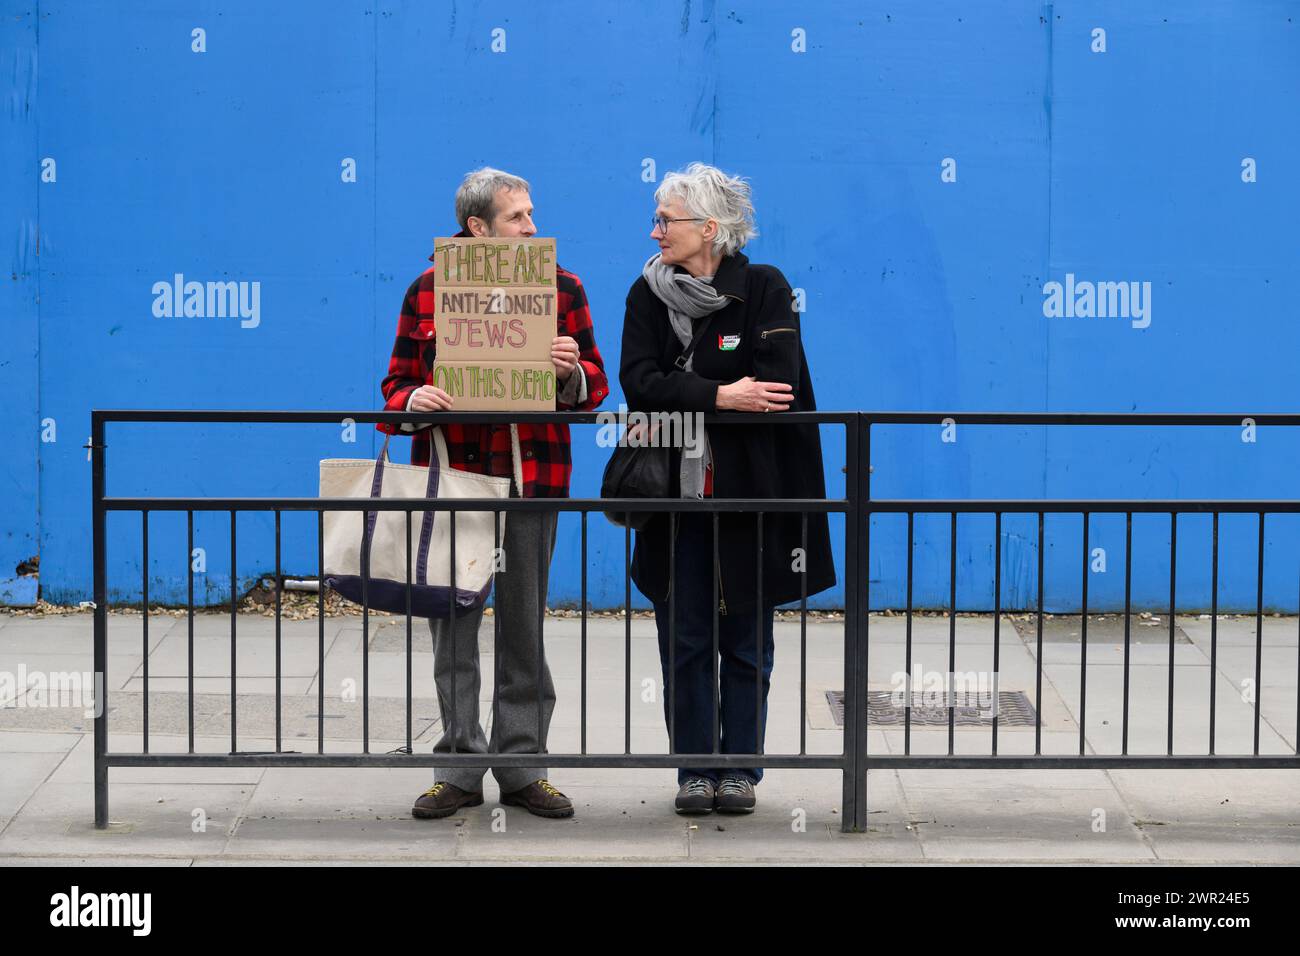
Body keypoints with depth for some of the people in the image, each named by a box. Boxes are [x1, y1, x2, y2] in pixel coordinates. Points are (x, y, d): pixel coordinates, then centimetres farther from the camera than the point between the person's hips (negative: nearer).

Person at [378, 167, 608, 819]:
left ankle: (522, 766, 15)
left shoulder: (561, 287, 5)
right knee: (452, 625, 3)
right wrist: (415, 402, -15)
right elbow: (397, 383, 7)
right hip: (450, 472, 0)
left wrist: (571, 371, -15)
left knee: (523, 626, 6)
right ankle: (460, 768, 12)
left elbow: (594, 387, 7)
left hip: (530, 475, 0)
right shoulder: (428, 290, 4)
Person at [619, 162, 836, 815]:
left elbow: (776, 384, -16)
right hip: (677, 497, 2)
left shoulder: (764, 289, -4)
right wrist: (718, 396, -22)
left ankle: (739, 769, 14)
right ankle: (695, 770, 13)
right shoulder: (647, 295, 5)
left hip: (749, 495, -2)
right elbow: (639, 382, -9)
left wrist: (680, 396, -15)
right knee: (684, 640, 5)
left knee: (746, 643, 5)